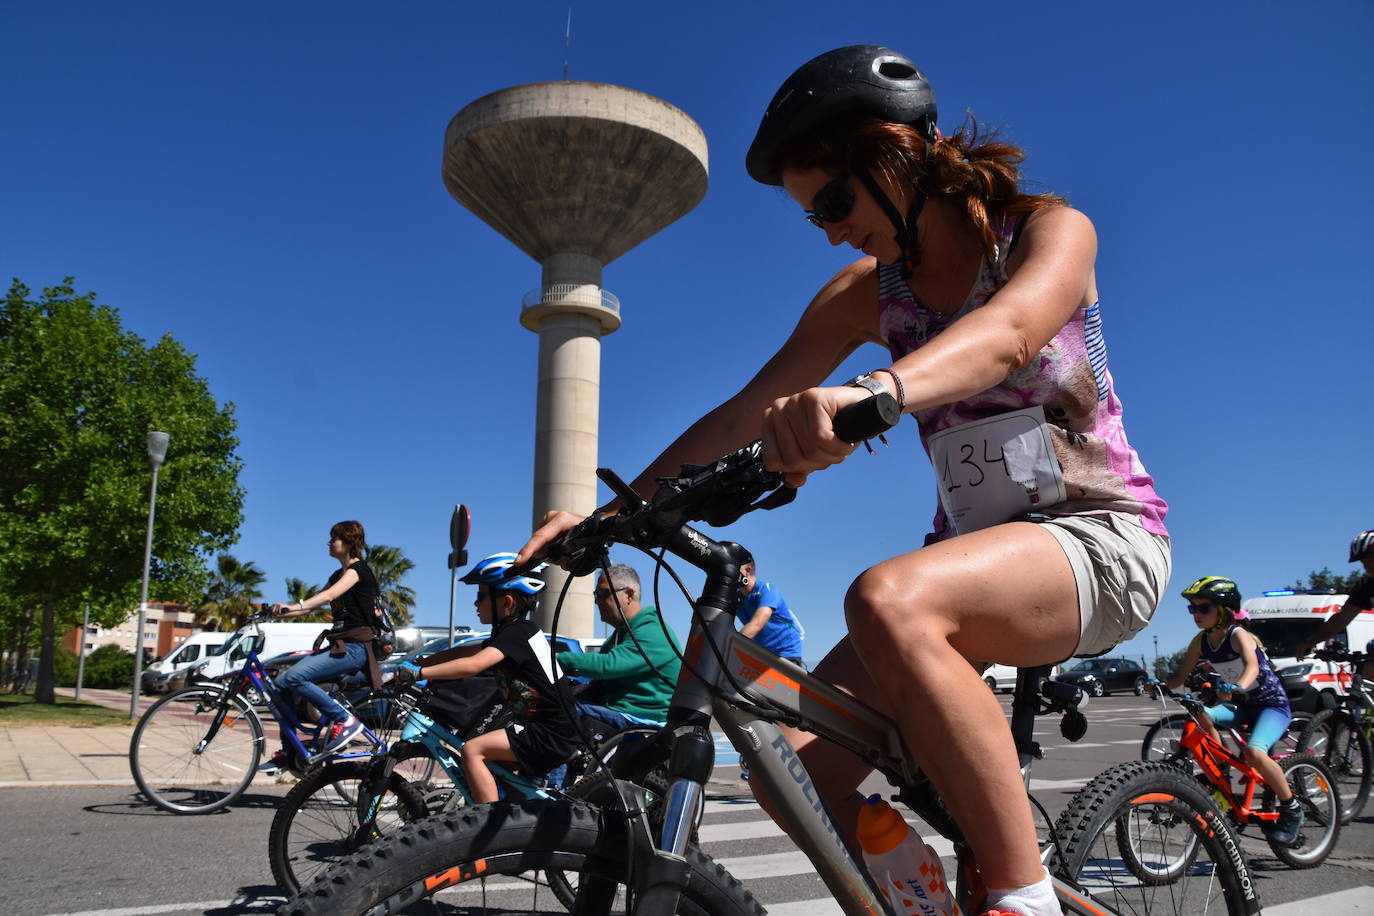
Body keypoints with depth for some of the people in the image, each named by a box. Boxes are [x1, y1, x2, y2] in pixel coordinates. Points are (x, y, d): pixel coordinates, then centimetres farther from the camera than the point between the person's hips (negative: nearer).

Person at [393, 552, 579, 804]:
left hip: (552, 735, -11)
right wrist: (416, 663, 10)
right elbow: (464, 652, 16)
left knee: (472, 750, -16)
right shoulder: (516, 631, 13)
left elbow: (472, 665, -30)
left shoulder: (515, 632, -16)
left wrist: (419, 673, -29)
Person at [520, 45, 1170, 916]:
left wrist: (868, 392, -53)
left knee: (889, 599, -37)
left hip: (1103, 535, -5)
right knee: (796, 767, -14)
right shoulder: (869, 290, 5)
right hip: (978, 549, 5)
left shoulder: (1049, 230, -8)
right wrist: (610, 513, -9)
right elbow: (743, 415, 0)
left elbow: (1010, 330, -33)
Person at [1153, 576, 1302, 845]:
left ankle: (1291, 810, -7)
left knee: (1254, 752, -30)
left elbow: (1252, 665, -39)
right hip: (1241, 706, 6)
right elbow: (1180, 676, -4)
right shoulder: (1201, 642, -2)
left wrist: (1237, 686, -60)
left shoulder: (1238, 635, -20)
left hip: (1272, 704, -6)